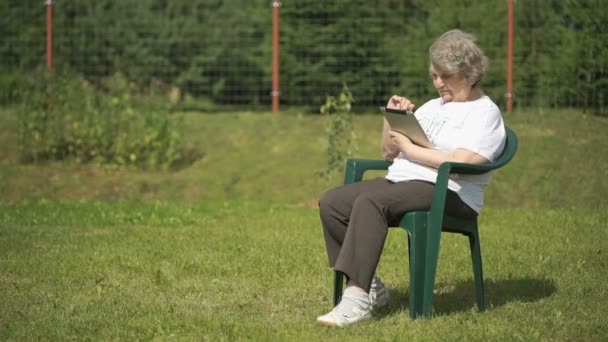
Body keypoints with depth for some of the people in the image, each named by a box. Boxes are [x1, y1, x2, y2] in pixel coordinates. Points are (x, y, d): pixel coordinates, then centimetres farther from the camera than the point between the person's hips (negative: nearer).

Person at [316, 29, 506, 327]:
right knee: (331, 203, -12)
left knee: (369, 202, -34)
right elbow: (389, 153, 25)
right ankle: (369, 287, -9)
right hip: (399, 181, 9)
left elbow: (459, 164, -17)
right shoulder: (432, 107, 25)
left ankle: (357, 300, -38)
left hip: (446, 193, -9)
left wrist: (409, 148, -10)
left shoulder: (485, 113, 0)